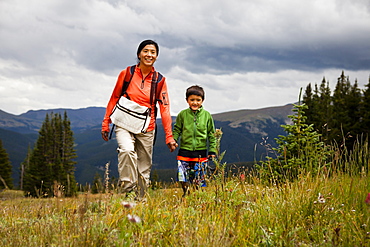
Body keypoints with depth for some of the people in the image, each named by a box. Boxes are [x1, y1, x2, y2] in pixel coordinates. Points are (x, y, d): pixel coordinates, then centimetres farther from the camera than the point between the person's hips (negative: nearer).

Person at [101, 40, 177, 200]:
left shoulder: (159, 80, 2)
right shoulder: (126, 74, -1)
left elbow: (164, 109, 2)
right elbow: (114, 99, 7)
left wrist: (169, 136, -2)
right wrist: (106, 124, 6)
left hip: (146, 129, 2)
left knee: (144, 169, 5)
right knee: (127, 151, -31)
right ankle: (128, 192, -26)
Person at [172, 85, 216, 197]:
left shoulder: (207, 115, 4)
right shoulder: (182, 114, 3)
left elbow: (211, 134, 9)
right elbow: (177, 130, 10)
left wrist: (212, 150, 5)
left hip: (201, 153, 0)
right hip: (184, 151, 0)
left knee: (199, 180, 3)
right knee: (183, 179, -3)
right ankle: (186, 194, 19)